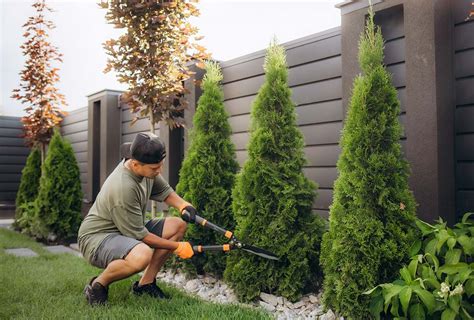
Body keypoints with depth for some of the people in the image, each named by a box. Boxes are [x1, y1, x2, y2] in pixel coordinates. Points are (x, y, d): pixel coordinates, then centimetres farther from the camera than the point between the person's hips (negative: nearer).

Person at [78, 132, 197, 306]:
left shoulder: (148, 169, -7)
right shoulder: (123, 187, -32)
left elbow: (164, 191, 11)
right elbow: (139, 235, -24)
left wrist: (184, 206, -11)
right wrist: (177, 247, -15)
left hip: (130, 229, 9)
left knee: (177, 225, -1)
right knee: (142, 255, -39)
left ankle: (145, 283, 7)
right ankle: (98, 285, -9)